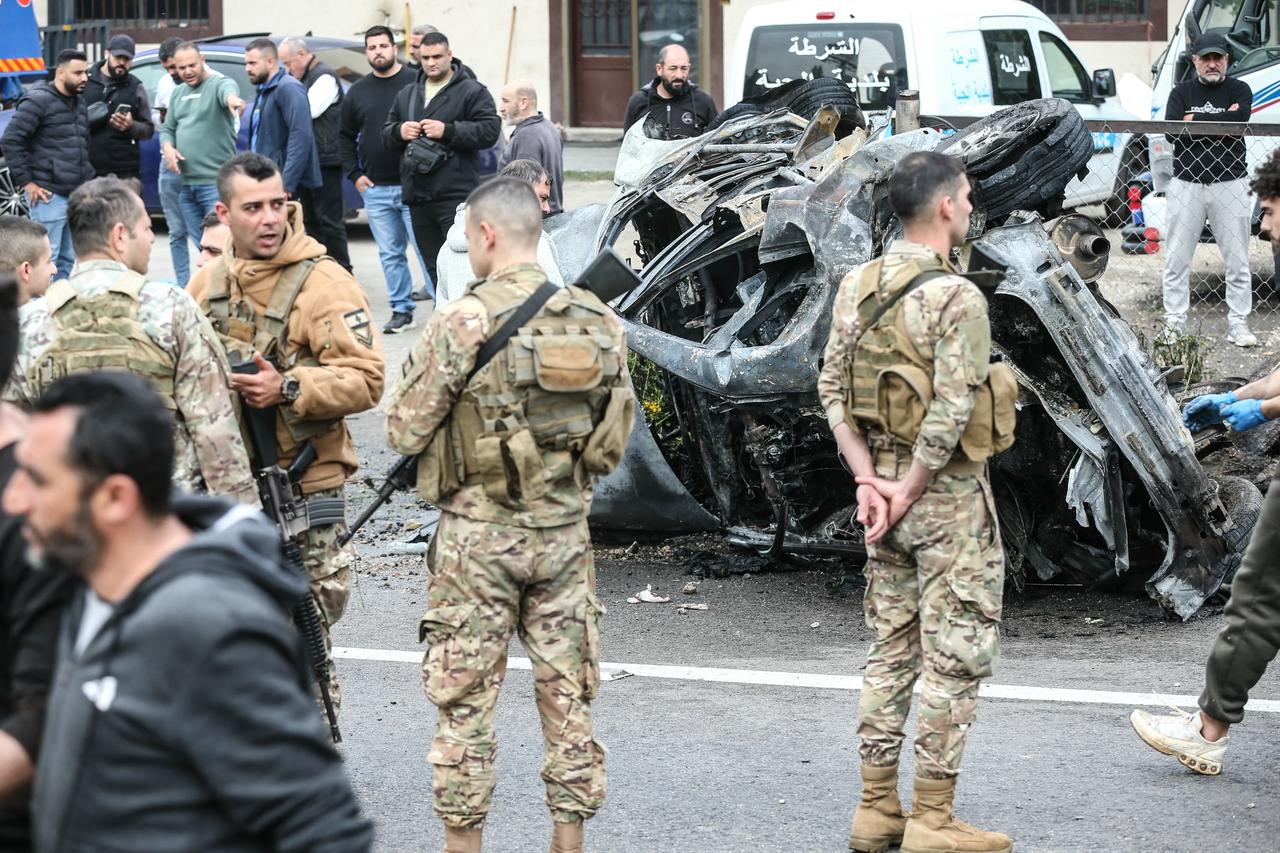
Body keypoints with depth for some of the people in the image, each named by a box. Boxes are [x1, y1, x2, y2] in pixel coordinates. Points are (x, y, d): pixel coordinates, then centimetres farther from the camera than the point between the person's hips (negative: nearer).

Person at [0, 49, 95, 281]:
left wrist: (87, 178, 14)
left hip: (76, 194, 8)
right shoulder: (38, 101, -9)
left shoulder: (79, 102, 15)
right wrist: (26, 182, -13)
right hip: (49, 195, -8)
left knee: (67, 259, 11)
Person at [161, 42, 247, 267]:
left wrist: (231, 98, -55)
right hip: (186, 183, 7)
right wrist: (168, 147, 0)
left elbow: (228, 90, -30)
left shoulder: (219, 84, -6)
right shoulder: (178, 94, 17)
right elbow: (168, 129, 23)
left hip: (215, 182, -7)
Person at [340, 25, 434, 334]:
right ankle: (401, 310, 15)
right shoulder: (357, 92, 11)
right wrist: (354, 175, 9)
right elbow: (345, 136, 19)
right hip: (375, 190, 4)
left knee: (426, 249, -6)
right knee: (390, 254, 8)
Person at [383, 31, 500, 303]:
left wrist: (448, 131, -18)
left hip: (456, 195, -6)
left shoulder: (471, 92, 0)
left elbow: (490, 130, -11)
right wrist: (399, 131, -2)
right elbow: (386, 134, 22)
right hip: (417, 196, 6)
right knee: (434, 267, 11)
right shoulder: (407, 95, 19)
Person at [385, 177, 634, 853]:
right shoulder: (599, 322, 1)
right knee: (566, 697, 11)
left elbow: (405, 431, -9)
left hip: (477, 535, -4)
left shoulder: (460, 322, -14)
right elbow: (613, 444, 8)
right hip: (565, 535, 4)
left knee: (465, 703, 6)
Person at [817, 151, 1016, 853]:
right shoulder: (957, 298, -18)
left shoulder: (856, 287, 5)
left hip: (885, 483, 7)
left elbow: (832, 391, 4)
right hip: (948, 493, -7)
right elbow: (951, 412, -22)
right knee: (954, 655, 0)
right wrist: (907, 493, -13)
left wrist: (870, 483, 0)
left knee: (890, 648, 15)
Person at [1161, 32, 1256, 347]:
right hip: (1186, 186, 1)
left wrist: (1196, 120, -12)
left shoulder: (1239, 90, 5)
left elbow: (1239, 121, -17)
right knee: (1177, 258, 2)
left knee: (1237, 259, 2)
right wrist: (1221, 121, -11)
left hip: (1230, 185, -1)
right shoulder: (1182, 92, 8)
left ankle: (1238, 322, 9)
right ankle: (1175, 320, 10)